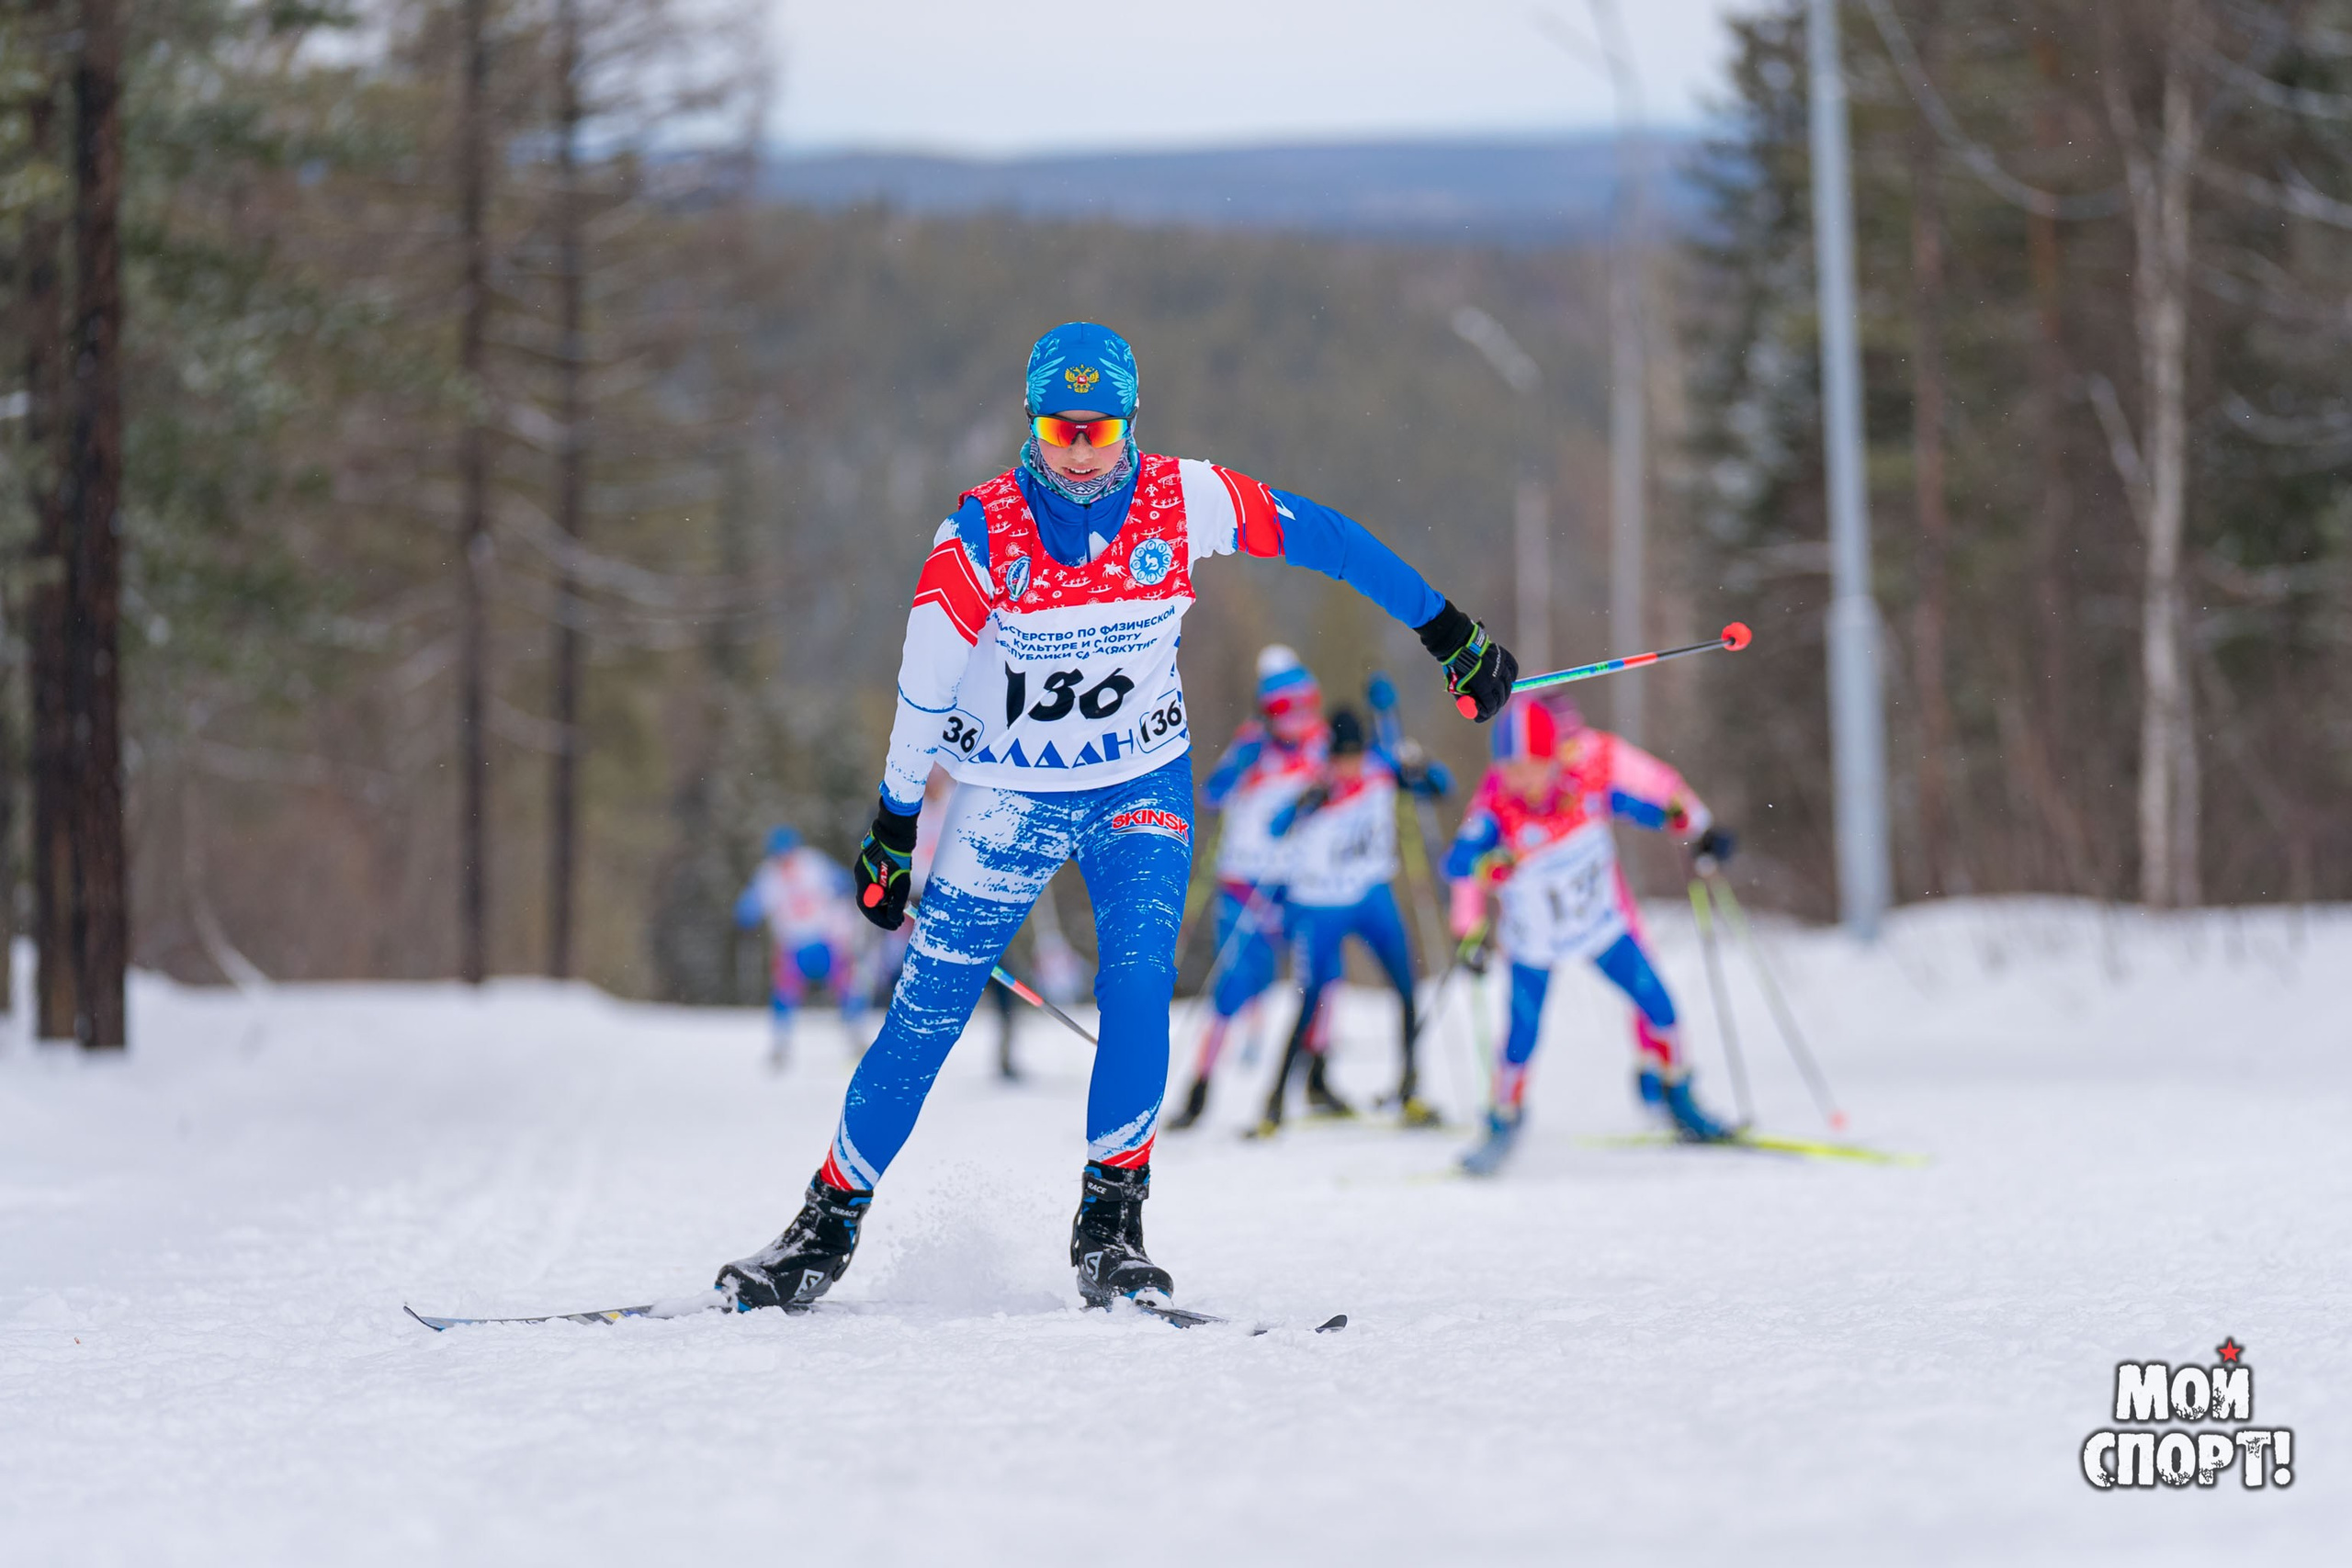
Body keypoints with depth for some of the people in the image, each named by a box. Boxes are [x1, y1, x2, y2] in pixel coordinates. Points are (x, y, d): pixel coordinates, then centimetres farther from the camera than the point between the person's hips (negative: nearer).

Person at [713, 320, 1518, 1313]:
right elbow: (922, 691, -10)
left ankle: (1110, 1223, -9)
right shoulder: (982, 536, -19)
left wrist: (1451, 637, 0)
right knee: (925, 1018, -2)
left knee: (1138, 982, -21)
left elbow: (1325, 538, -4)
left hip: (1142, 785, 1)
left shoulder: (1185, 503, -15)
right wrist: (892, 832, -4)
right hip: (1008, 798, -1)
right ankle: (829, 1225, 14)